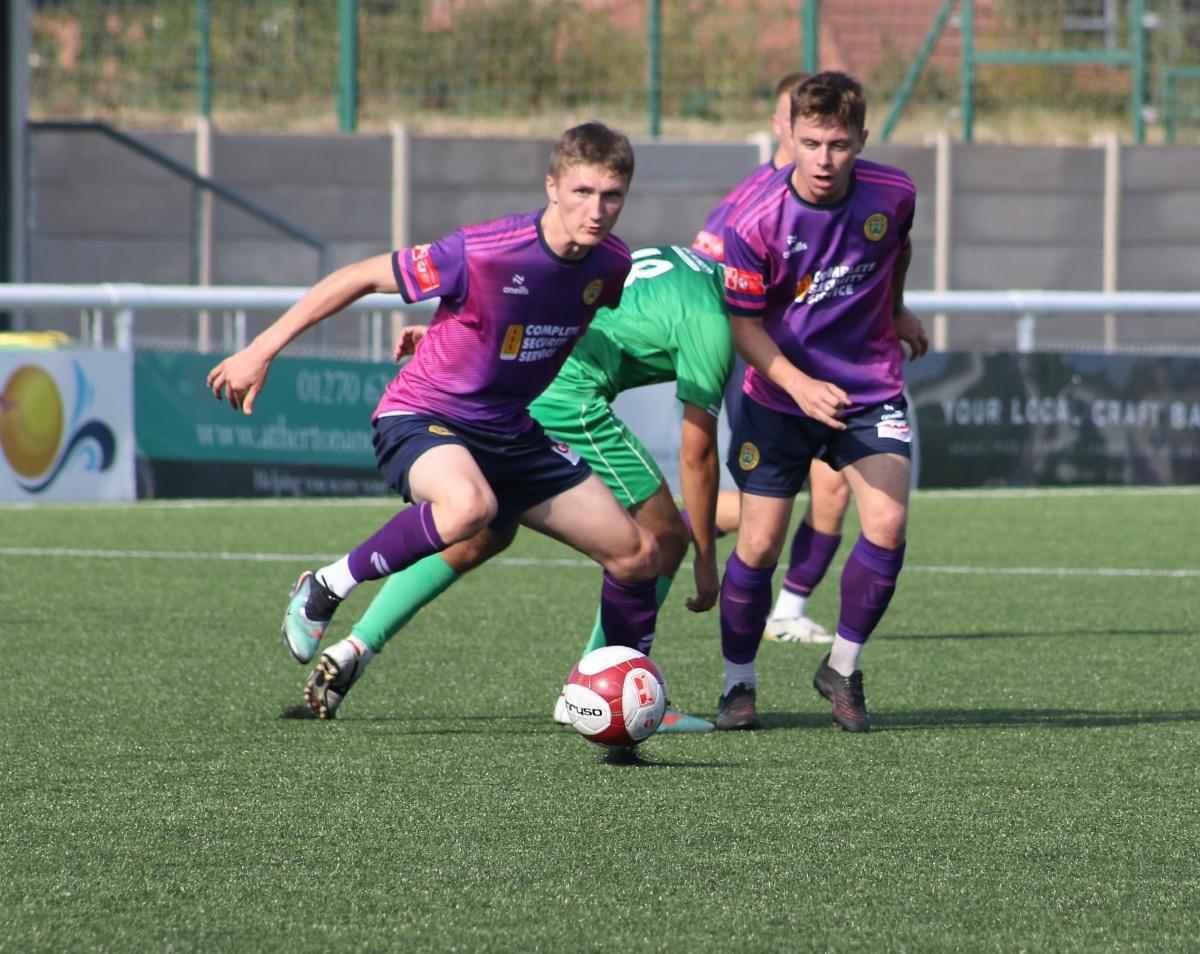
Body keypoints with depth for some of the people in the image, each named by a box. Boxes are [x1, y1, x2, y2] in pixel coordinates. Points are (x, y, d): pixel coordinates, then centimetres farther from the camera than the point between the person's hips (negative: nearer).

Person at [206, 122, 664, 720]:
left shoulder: (610, 264, -6)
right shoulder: (482, 254, -25)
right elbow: (360, 278, -14)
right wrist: (261, 351, -12)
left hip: (508, 434, 7)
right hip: (420, 418, -7)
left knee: (636, 554, 3)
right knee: (470, 505, -41)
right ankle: (325, 590, -19)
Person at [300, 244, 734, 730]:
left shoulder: (668, 259, 24)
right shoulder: (710, 320, 0)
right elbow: (697, 453, 1)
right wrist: (706, 558, 9)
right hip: (564, 395, -8)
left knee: (480, 535, 21)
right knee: (662, 535, 5)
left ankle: (354, 647, 14)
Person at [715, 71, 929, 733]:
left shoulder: (893, 195, -12)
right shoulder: (754, 222, -21)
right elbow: (743, 323, -13)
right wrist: (799, 385, -26)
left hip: (871, 390, 2)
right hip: (780, 396, -2)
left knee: (887, 525, -16)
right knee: (759, 546, -3)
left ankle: (843, 666, 5)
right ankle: (738, 684, 19)